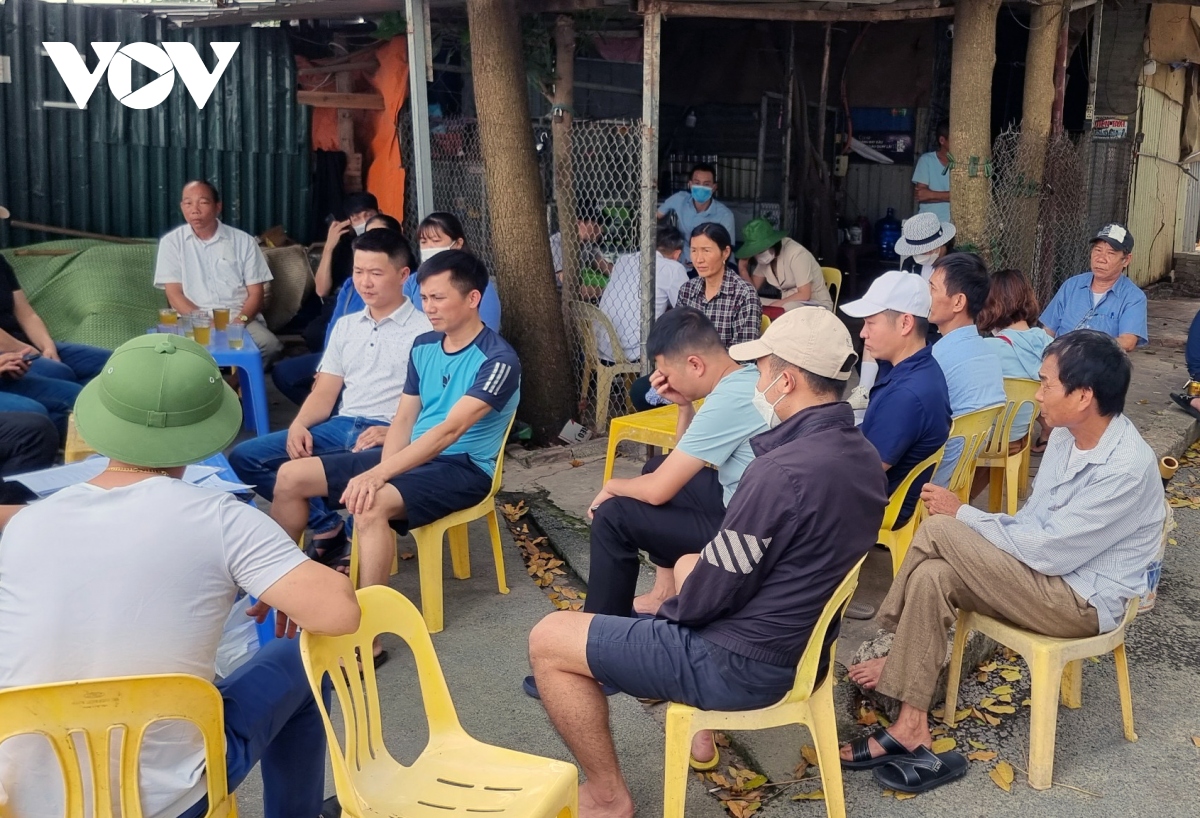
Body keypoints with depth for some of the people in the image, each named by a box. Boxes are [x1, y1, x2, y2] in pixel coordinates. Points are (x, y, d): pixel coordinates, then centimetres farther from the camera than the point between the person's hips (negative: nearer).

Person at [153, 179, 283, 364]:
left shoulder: (244, 241, 9)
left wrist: (240, 320, -14)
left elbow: (256, 294, 7)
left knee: (270, 346, -31)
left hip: (239, 319, 1)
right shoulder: (171, 242, 8)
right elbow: (174, 295, 1)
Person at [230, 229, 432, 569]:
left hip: (390, 437, -7)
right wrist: (299, 424, -4)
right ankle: (327, 527, -8)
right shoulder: (345, 326, 20)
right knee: (244, 457, -7)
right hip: (340, 427, 7)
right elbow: (324, 393, 16)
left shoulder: (426, 330, -2)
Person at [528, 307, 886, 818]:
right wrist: (693, 577, 12)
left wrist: (677, 605, 0)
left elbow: (709, 595, -23)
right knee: (689, 565, 36)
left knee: (548, 639, -1)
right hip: (805, 642, 9)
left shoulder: (781, 472, -30)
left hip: (746, 663, -9)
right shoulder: (862, 456, -1)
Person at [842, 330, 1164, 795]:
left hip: (1083, 601, -8)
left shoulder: (1127, 468, -24)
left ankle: (896, 663, -3)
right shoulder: (1067, 435, 4)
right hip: (1049, 569, 9)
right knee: (933, 576, -18)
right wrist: (972, 533, -6)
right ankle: (911, 732, -16)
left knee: (938, 531, -22)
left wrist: (962, 515, -14)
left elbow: (1050, 550, -23)